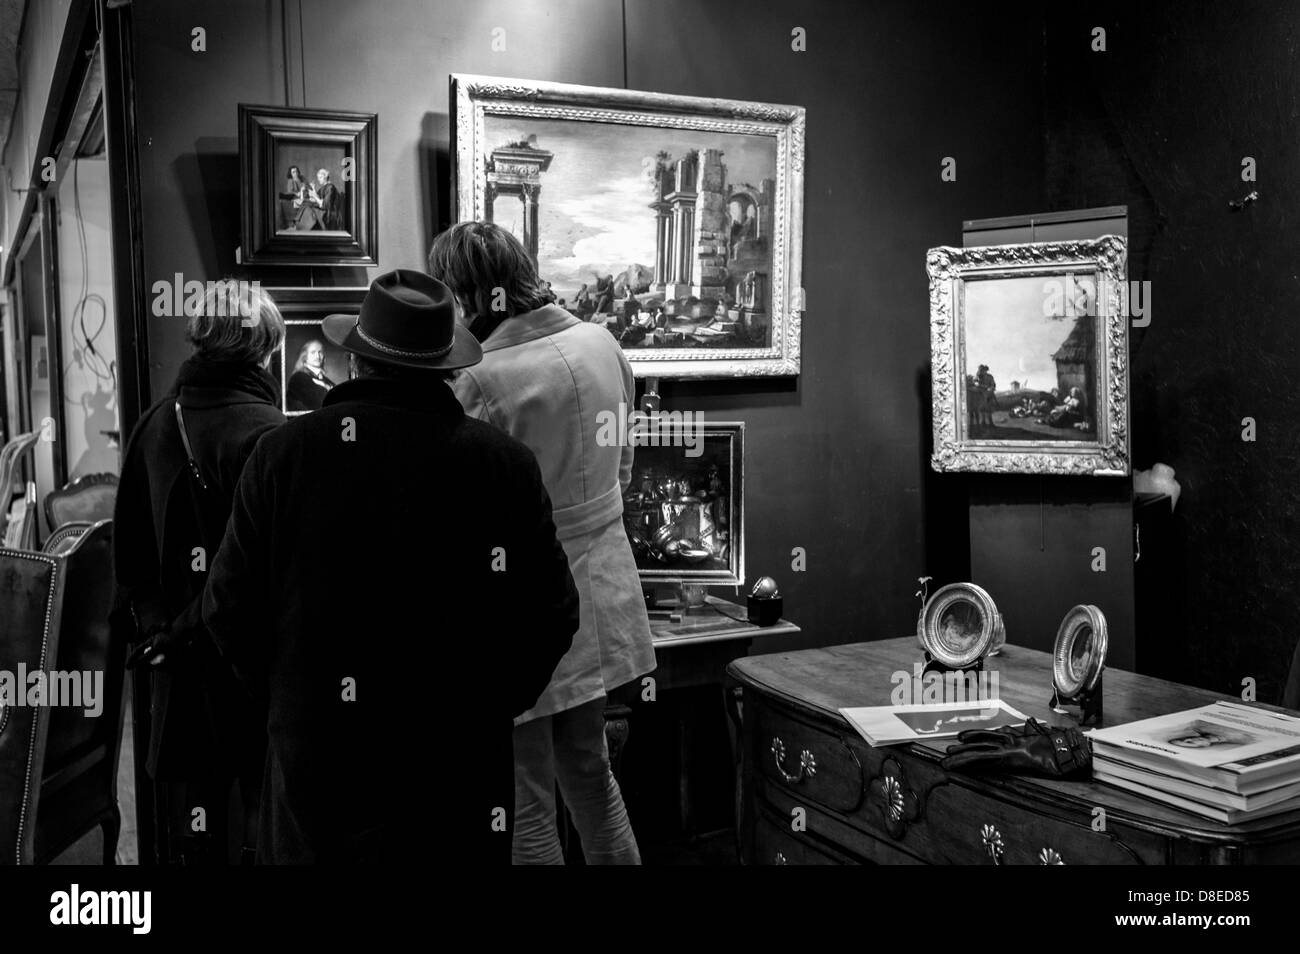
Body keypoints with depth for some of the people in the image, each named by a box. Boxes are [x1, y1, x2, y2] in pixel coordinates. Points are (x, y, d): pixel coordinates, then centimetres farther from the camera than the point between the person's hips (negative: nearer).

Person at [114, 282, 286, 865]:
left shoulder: (154, 425, 4)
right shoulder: (267, 433, -16)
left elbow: (129, 554, 10)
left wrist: (158, 626, 11)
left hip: (177, 669, 6)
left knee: (188, 840, 16)